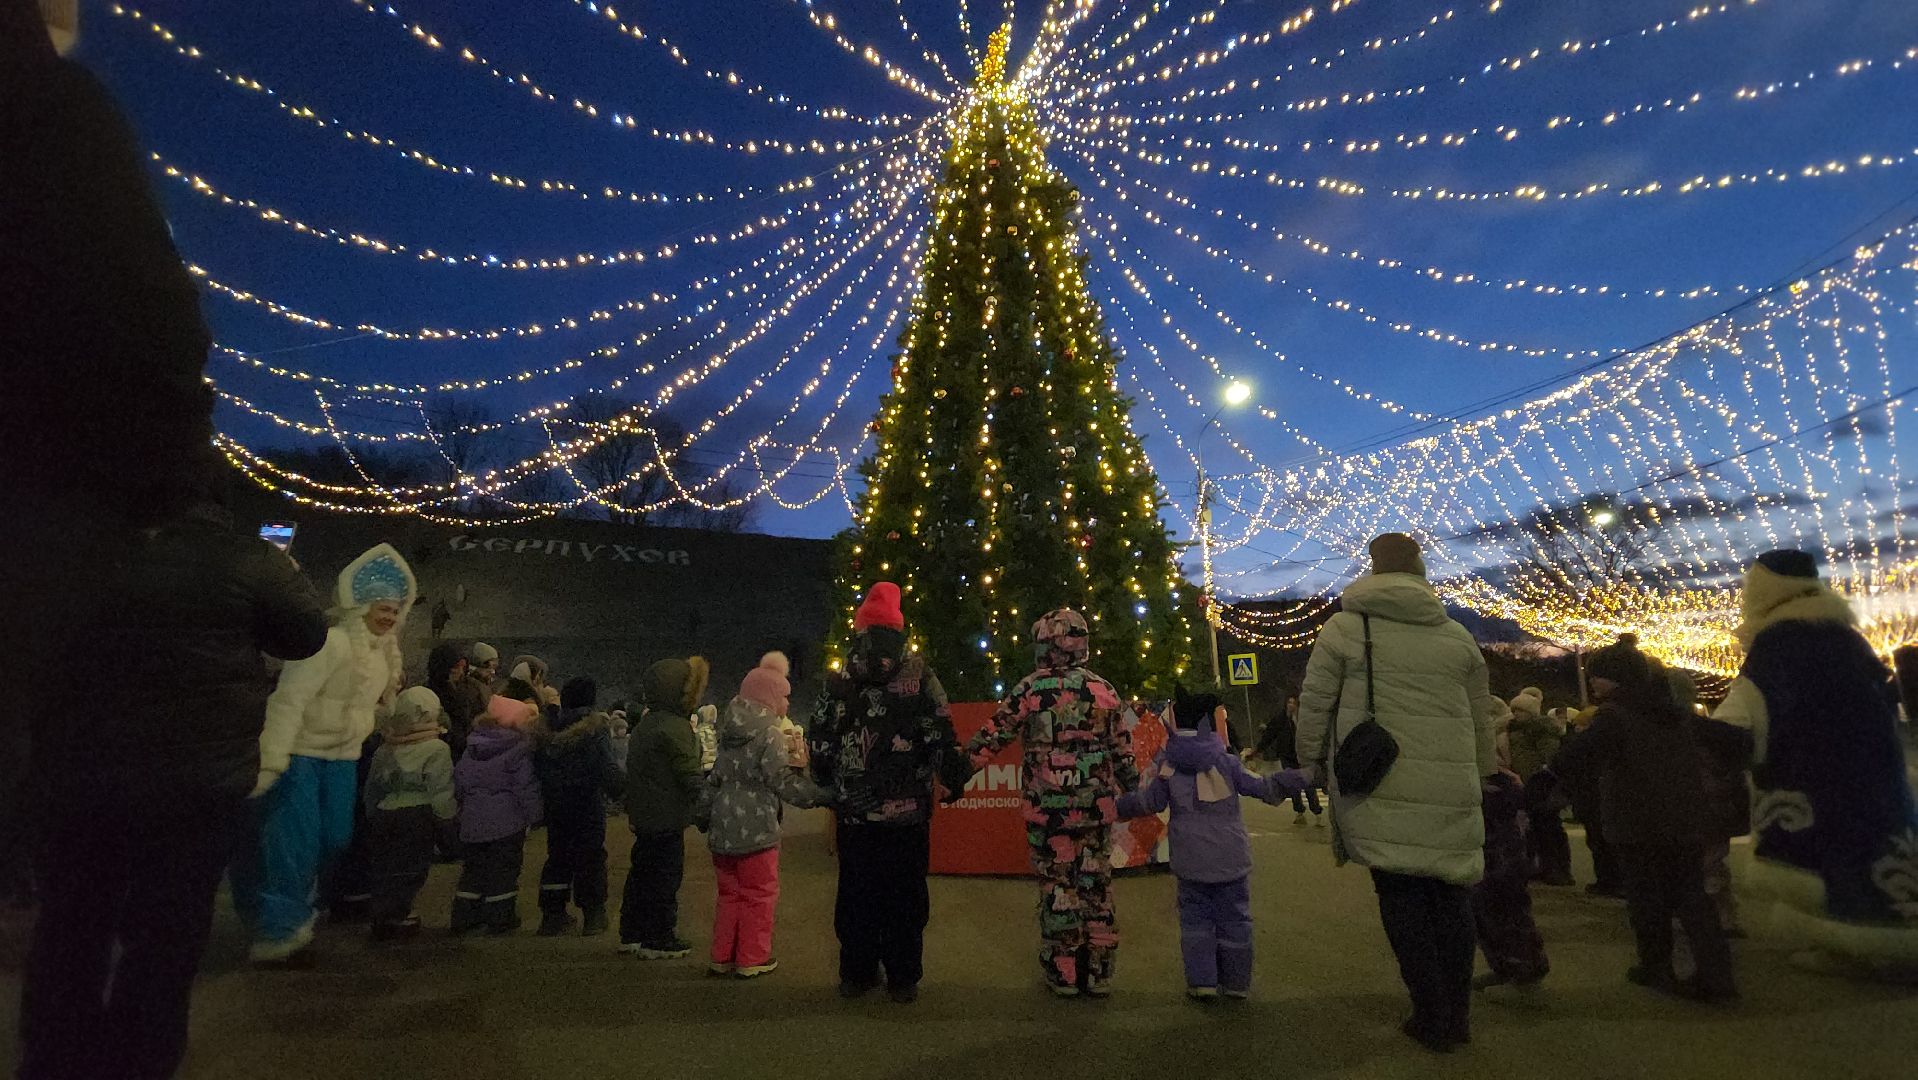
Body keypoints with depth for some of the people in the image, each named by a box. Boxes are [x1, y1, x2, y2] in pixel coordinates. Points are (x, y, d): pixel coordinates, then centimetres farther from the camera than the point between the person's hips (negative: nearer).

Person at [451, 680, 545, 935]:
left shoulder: (473, 744, 6)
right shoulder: (520, 747, -15)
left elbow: (458, 778, 12)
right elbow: (526, 786, -15)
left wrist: (463, 805, 23)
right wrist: (535, 815, -5)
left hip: (473, 819, 6)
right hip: (506, 821, -6)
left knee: (473, 867, 18)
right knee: (504, 869, 6)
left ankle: (463, 916, 23)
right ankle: (500, 918, 12)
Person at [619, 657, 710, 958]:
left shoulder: (644, 724, 11)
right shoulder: (675, 727, -20)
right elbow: (691, 776, -21)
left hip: (643, 814, 9)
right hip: (668, 817, -9)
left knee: (642, 871, 18)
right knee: (666, 876, 2)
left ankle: (632, 933, 28)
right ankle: (660, 941, 11)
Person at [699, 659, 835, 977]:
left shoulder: (729, 731, 10)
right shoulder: (769, 733, -14)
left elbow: (715, 779, 15)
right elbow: (784, 782, -18)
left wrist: (705, 816, 22)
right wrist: (825, 795, -15)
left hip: (723, 828, 7)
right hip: (755, 829, -7)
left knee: (730, 894, 18)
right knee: (759, 895, 6)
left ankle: (721, 957, 24)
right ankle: (752, 959, 14)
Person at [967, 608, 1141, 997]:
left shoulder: (1029, 690, -6)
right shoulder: (1105, 691, 2)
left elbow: (990, 738, -4)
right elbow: (1124, 754, 6)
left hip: (1047, 811, -2)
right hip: (1097, 809, 3)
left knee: (1056, 888, 9)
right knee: (1097, 887, 13)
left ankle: (1063, 974, 20)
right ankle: (1099, 972, 23)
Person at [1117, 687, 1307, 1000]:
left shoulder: (1166, 764, -3)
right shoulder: (1227, 761, -5)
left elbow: (1147, 802, -1)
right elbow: (1263, 788, -2)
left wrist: (1117, 806, 14)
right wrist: (1301, 775, 6)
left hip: (1191, 860, 0)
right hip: (1231, 858, 0)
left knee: (1195, 920, 12)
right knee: (1234, 919, 13)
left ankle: (1201, 982, 11)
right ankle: (1236, 982, 22)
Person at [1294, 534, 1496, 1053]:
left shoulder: (1344, 627, -1)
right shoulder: (1458, 636, 11)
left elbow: (1314, 704, -1)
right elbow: (1481, 719, 18)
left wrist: (1311, 762, 14)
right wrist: (1481, 776, 30)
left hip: (1378, 791, -4)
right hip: (1450, 790, 4)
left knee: (1402, 897, 6)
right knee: (1451, 894, 15)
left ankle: (1434, 1018, 12)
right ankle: (1457, 1015, 24)